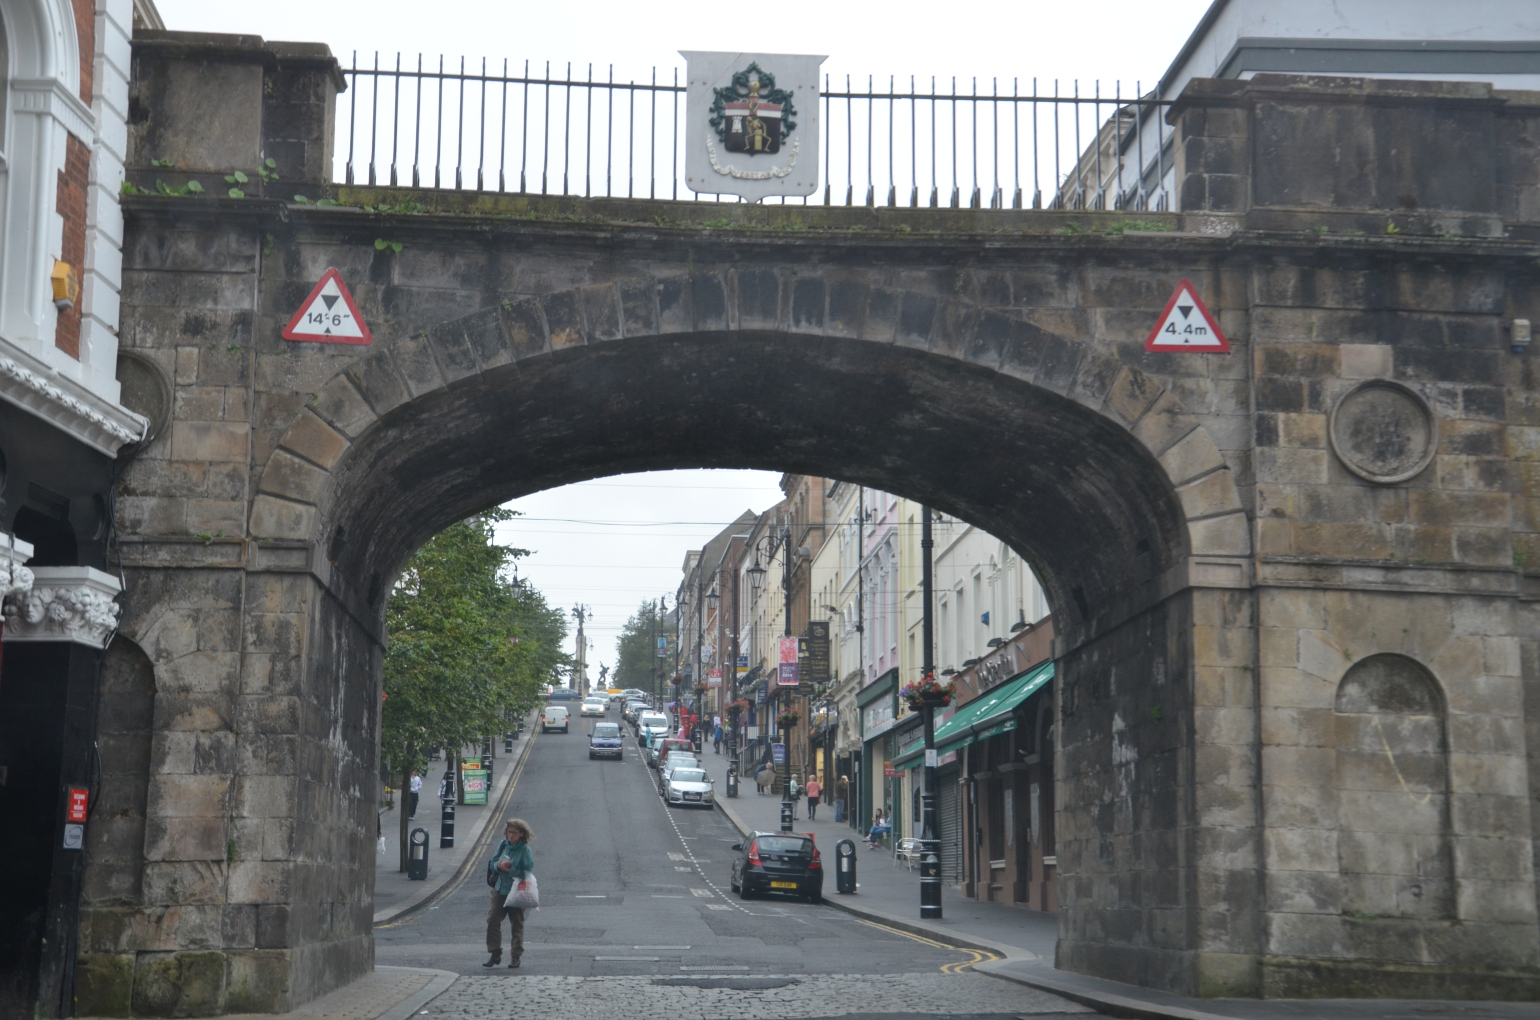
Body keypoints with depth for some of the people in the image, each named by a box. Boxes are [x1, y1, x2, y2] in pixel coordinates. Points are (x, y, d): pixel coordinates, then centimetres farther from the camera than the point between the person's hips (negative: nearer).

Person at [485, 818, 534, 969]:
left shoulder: (525, 850, -14)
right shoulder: (503, 845, 2)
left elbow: (527, 871, -17)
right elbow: (493, 862, 9)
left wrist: (510, 870, -20)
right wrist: (499, 865, -13)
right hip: (499, 890, 5)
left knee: (517, 925, 5)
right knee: (492, 920, -1)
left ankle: (515, 956, 14)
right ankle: (495, 954, 8)